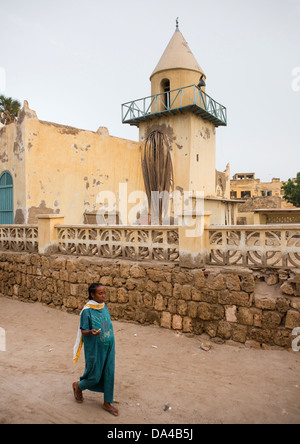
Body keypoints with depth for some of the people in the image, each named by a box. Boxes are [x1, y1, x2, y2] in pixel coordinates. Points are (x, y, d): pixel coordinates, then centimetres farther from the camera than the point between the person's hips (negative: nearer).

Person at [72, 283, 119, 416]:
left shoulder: (104, 307, 1)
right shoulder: (87, 311, -17)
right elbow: (83, 331, -14)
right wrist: (91, 332, -35)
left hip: (108, 347, 6)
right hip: (95, 349, -5)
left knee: (109, 373, 9)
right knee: (94, 376, 7)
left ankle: (107, 403, 27)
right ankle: (78, 386, 39)